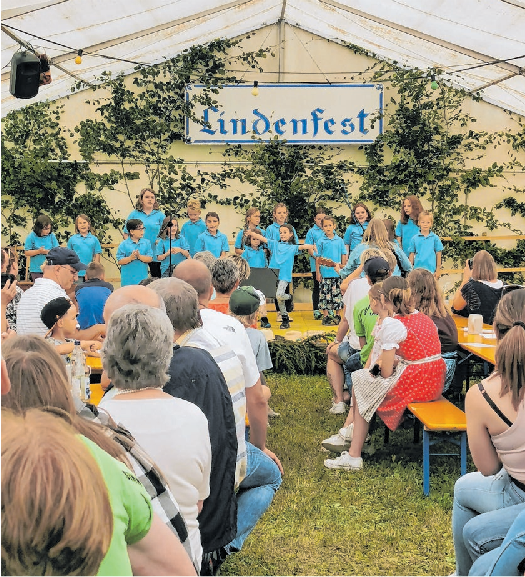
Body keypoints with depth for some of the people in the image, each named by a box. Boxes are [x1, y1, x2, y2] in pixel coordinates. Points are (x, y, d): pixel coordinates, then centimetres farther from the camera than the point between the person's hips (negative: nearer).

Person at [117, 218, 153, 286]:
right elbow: (120, 261, -6)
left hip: (142, 278, 2)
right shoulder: (123, 244, -3)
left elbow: (150, 259, -1)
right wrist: (131, 258, -21)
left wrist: (139, 256, -18)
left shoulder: (147, 243, 5)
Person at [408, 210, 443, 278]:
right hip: (417, 270, 1)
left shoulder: (435, 238, 2)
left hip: (431, 270, -1)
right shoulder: (414, 238, 4)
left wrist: (438, 270, 5)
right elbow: (411, 254, 7)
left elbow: (438, 254, 6)